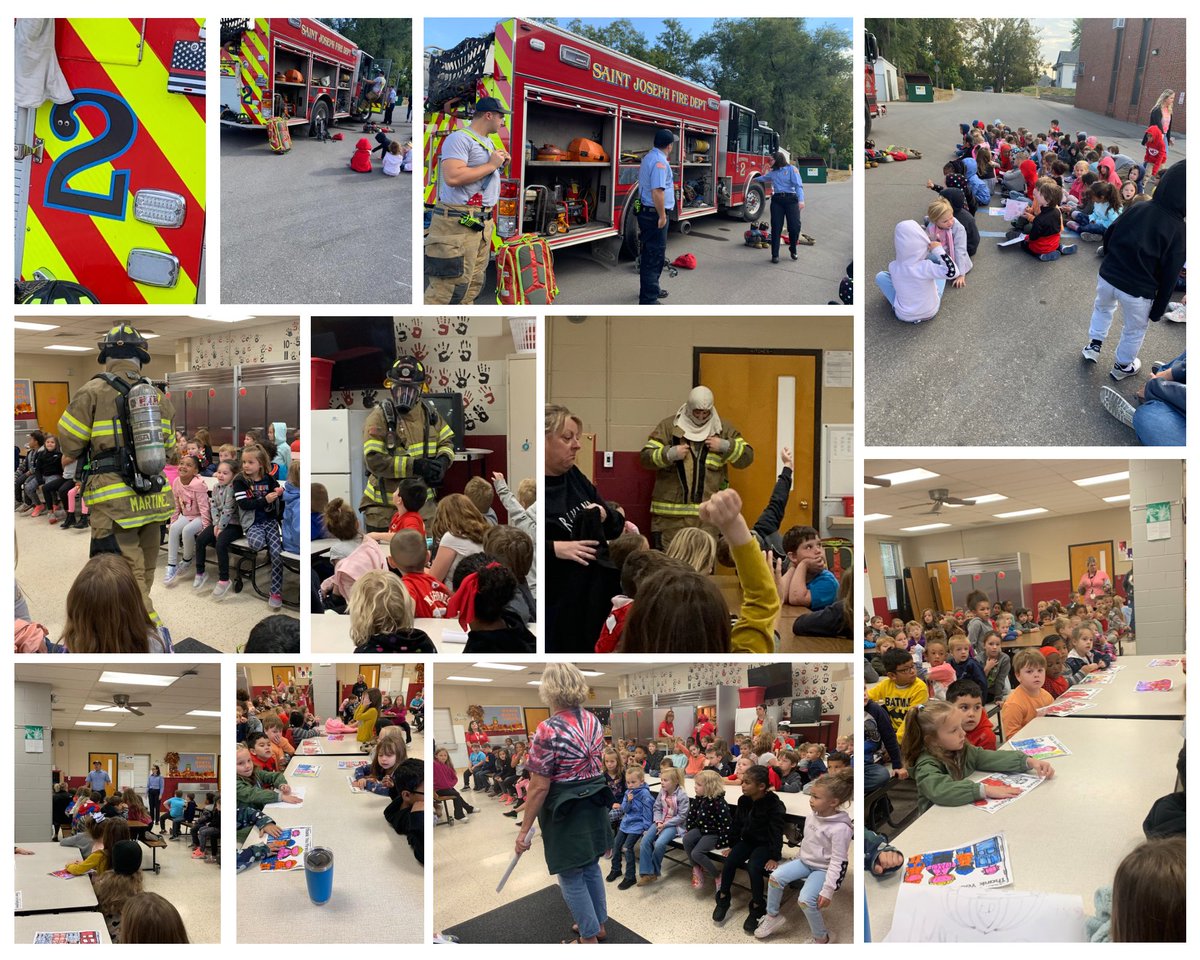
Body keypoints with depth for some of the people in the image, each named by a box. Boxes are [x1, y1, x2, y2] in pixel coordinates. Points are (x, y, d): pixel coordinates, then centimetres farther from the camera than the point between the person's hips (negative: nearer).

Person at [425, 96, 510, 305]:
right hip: (459, 223, -10)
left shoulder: (489, 141, 19)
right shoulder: (460, 138, -11)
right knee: (449, 286, -12)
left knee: (473, 283, 10)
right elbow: (452, 177, -25)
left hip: (483, 223, 10)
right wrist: (491, 165, -15)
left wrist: (501, 163, 12)